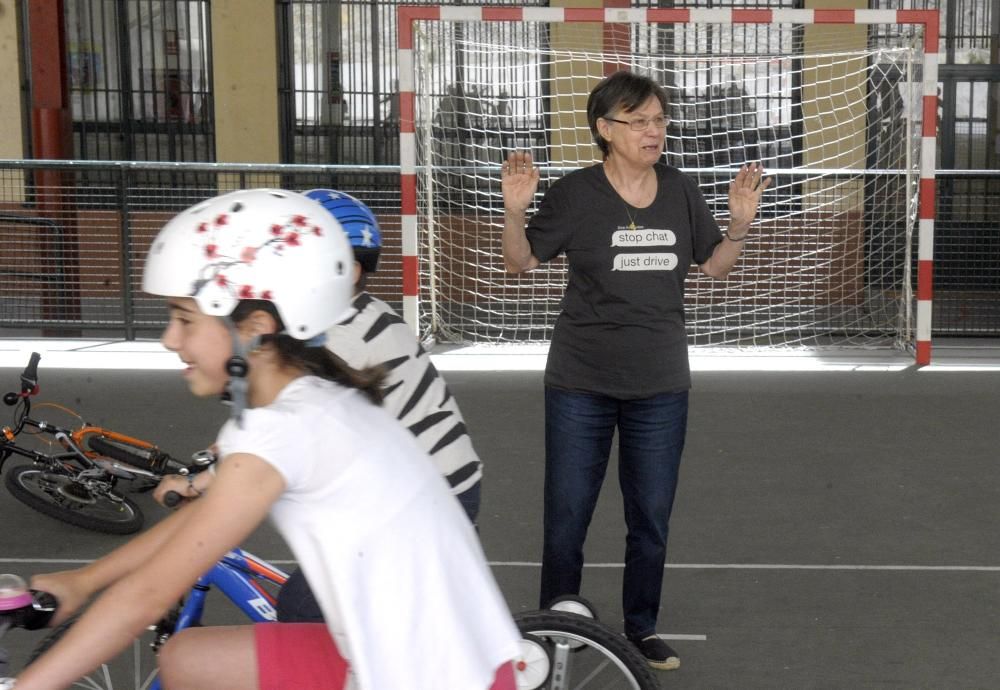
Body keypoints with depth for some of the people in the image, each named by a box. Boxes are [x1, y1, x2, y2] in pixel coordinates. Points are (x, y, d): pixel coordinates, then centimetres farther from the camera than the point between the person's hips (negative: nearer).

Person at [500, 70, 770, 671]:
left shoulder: (681, 191, 0)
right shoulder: (574, 193, -9)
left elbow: (713, 266, 9)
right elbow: (522, 263, -4)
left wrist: (741, 222, -7)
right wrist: (515, 210, -21)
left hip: (661, 388, 3)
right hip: (580, 386, -2)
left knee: (651, 519, 12)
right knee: (566, 518, 6)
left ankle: (642, 629, 29)